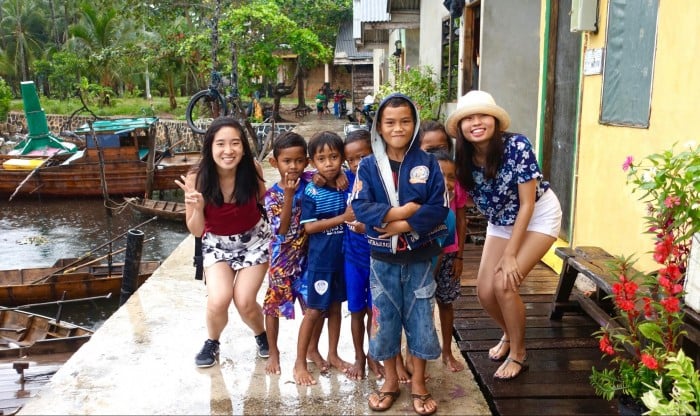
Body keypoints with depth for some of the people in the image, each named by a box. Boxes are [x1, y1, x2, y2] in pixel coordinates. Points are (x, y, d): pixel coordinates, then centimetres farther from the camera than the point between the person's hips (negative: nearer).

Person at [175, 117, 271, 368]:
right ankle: (212, 342, 15)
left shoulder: (252, 168, -20)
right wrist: (198, 207, -34)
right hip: (217, 244, 0)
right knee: (218, 300, -19)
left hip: (254, 240, 0)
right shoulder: (196, 178, -24)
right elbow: (196, 231, -16)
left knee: (244, 302, -9)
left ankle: (261, 335, 26)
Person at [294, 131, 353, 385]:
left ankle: (333, 355, 33)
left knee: (336, 306, 17)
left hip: (342, 257, 4)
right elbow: (309, 226, -16)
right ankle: (300, 362, 17)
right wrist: (343, 218, -21)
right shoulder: (312, 192, -13)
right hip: (320, 259, -4)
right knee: (314, 310, 3)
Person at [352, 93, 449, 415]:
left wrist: (402, 226, -20)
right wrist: (402, 211, -21)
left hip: (419, 257, 0)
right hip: (382, 258, 0)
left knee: (420, 318, 9)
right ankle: (391, 380, 30)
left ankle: (418, 383, 28)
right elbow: (360, 207, -13)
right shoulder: (369, 165, -3)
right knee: (384, 319, 11)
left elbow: (439, 208, -10)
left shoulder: (427, 163, -3)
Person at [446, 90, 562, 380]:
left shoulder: (517, 146, -29)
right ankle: (509, 334, 32)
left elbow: (527, 205, -23)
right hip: (501, 222, 5)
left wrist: (510, 255, -22)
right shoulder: (464, 158, -16)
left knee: (504, 284, -18)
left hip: (538, 217, -5)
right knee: (485, 291, -1)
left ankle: (518, 354, 7)